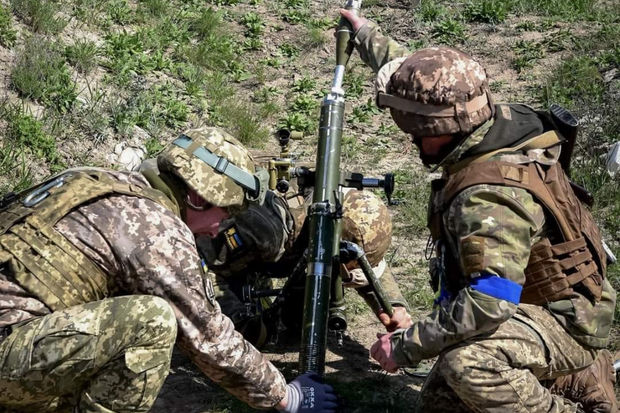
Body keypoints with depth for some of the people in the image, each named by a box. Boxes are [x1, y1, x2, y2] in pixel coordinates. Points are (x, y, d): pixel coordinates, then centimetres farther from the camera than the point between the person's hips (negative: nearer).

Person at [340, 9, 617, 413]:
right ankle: (567, 374, 19)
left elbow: (487, 304, -39)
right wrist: (364, 32, 23)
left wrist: (405, 346, -27)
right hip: (528, 303, 10)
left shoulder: (489, 197, -34)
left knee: (469, 363, -40)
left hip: (564, 322, -10)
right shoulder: (499, 122, -6)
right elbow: (418, 81, 10)